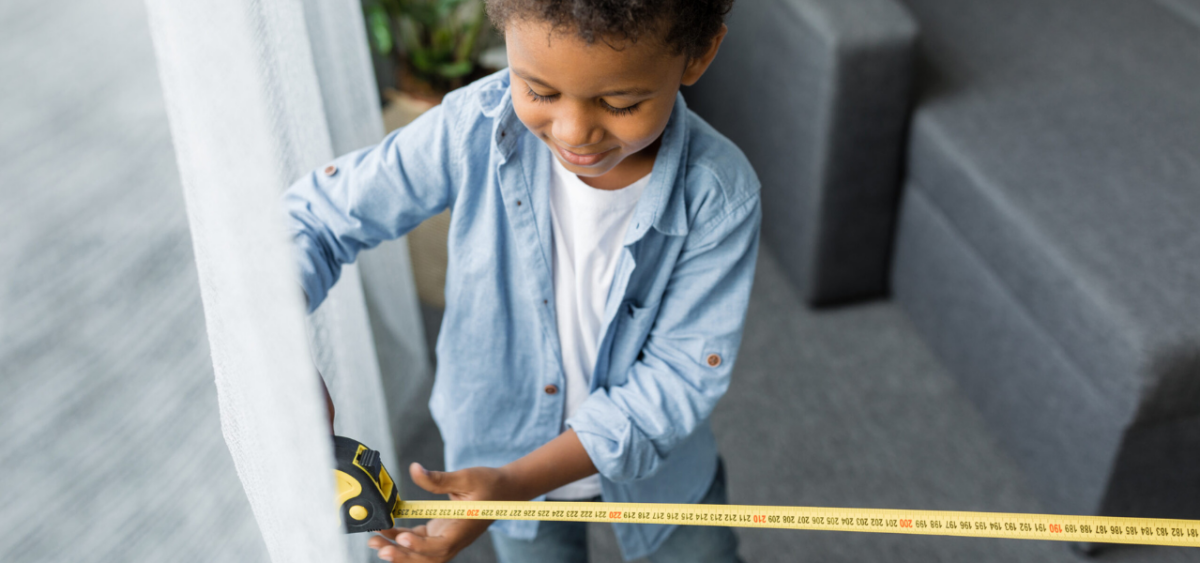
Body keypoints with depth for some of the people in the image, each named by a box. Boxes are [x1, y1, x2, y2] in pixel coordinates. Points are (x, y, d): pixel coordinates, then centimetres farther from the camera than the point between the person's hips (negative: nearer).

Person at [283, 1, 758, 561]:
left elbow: (678, 377, -24)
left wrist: (513, 485, -33)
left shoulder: (719, 198, -30)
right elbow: (316, 219, -18)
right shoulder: (475, 127, -28)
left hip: (655, 458, 0)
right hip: (503, 442, 1)